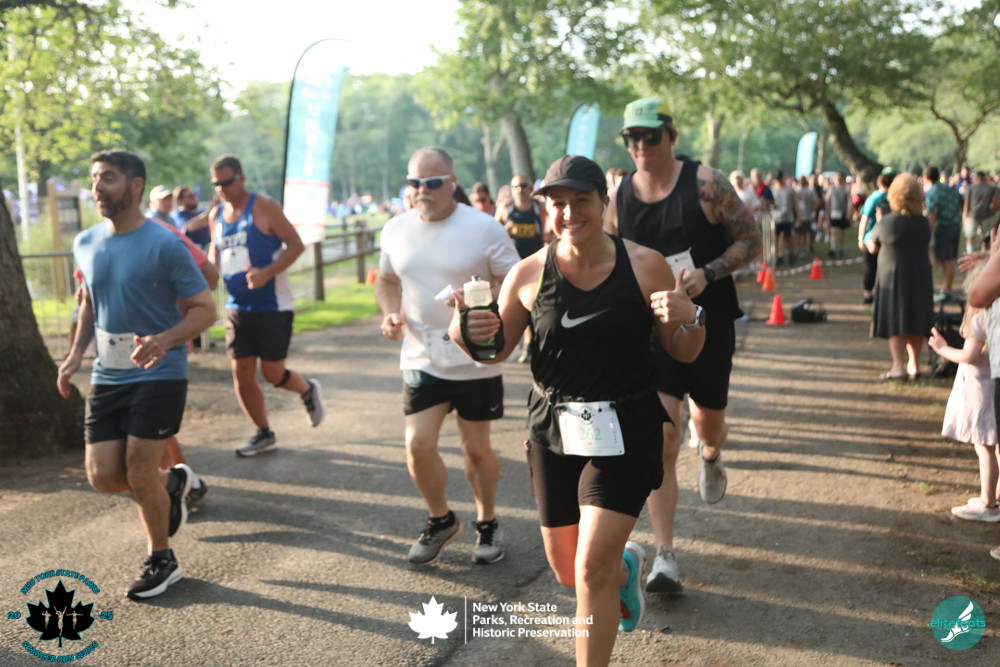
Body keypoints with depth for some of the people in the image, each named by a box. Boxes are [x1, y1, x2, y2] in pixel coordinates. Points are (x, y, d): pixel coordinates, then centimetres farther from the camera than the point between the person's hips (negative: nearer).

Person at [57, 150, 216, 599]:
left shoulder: (164, 245, -14)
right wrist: (76, 354, 6)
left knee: (139, 475, -4)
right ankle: (172, 483, 33)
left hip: (159, 377, -6)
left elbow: (204, 309, -12)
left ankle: (161, 562, 19)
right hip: (107, 377, 6)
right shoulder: (86, 244, 5)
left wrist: (164, 340, -30)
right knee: (102, 475, 2)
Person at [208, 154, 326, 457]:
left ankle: (308, 390, 31)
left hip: (273, 306, -6)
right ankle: (263, 434, 18)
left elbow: (296, 244, -12)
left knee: (272, 373, -2)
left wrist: (266, 273, -24)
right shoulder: (216, 215, 9)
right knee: (241, 373, 3)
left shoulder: (264, 207, -10)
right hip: (237, 307, 6)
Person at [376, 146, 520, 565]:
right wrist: (390, 313, -4)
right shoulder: (396, 230, 2)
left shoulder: (484, 229, -10)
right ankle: (440, 520, 23)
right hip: (420, 359, 3)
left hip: (476, 362, -2)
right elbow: (387, 280, 16)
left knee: (476, 449, 8)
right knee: (418, 445, -4)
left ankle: (487, 524, 32)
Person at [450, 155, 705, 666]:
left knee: (593, 569, -12)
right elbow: (497, 350, 4)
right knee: (569, 572, 15)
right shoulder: (529, 273, -6)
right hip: (553, 432, 3)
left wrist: (689, 318, -22)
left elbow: (683, 353, 1)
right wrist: (469, 333, -19)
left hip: (624, 432, -2)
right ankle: (628, 566, 51)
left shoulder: (645, 265, -8)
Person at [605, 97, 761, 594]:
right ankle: (664, 558, -5)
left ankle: (711, 458, 57)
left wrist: (708, 273, -20)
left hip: (709, 324, -1)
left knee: (708, 424, 16)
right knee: (659, 439, -9)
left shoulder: (706, 184, -9)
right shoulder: (619, 199, 0)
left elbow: (751, 239, -7)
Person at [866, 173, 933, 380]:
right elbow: (924, 245, 12)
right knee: (915, 320, 12)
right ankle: (914, 364, 19)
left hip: (892, 276, -4)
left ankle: (899, 366, -4)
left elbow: (872, 248, 0)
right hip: (920, 276, 4)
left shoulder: (886, 223, -12)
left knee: (895, 320, 1)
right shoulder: (924, 223, -1)